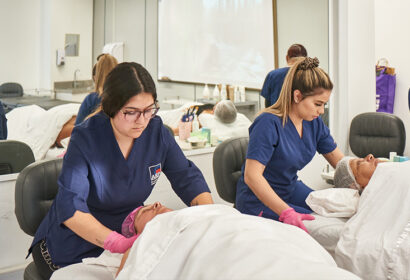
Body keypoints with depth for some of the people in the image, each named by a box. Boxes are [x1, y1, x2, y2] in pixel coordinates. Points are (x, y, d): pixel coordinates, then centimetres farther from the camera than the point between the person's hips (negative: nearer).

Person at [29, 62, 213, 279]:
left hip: (127, 236, 4)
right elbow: (70, 207, -31)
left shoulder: (156, 131, -7)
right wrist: (119, 244, -45)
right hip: (72, 250, -4)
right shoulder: (85, 138, -21)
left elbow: (188, 178, -3)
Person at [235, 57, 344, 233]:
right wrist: (286, 212, -39)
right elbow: (252, 176, -30)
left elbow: (340, 161, 9)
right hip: (260, 201, -8)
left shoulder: (314, 123, 1)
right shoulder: (269, 123, -23)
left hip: (291, 190, 8)